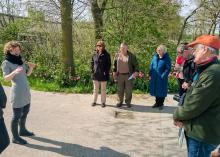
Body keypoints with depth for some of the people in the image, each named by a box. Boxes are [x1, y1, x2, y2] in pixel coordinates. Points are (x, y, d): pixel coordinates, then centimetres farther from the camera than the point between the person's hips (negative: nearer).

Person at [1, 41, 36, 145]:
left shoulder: (20, 60, 11)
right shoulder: (6, 63, -9)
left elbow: (27, 73, 15)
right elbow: (6, 78, -19)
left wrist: (31, 67, -5)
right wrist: (14, 72, -37)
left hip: (26, 91, 8)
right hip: (17, 92, -8)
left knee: (25, 112, 19)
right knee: (17, 115, -2)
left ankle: (22, 130, 38)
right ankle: (15, 137, 12)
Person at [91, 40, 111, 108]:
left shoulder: (106, 55, -4)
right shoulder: (94, 54, 4)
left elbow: (109, 64, -3)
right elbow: (92, 63, 12)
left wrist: (106, 72, -11)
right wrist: (92, 70, 1)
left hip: (103, 75, -3)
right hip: (95, 74, 3)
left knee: (103, 89, 8)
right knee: (95, 89, 13)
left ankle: (103, 102, 17)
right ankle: (94, 101, 24)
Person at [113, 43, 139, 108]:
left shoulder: (131, 56, -3)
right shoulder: (117, 55, 5)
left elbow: (136, 64, 0)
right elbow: (114, 65, 14)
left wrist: (136, 72, -11)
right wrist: (114, 72, 8)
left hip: (128, 75, -2)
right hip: (119, 75, 2)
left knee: (128, 90, 3)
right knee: (120, 90, 8)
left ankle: (128, 102, 17)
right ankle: (120, 102, 22)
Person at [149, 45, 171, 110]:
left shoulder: (166, 58, -9)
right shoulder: (155, 57, 5)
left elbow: (168, 68, -10)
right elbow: (151, 66, 9)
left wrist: (163, 76, -16)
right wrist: (150, 74, 3)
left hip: (162, 78, -5)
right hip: (154, 77, 5)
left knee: (161, 91, 5)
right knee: (155, 90, 13)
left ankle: (161, 104, 19)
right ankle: (157, 102, 28)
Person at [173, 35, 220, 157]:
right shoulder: (206, 70, 11)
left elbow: (193, 106, -25)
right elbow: (193, 98, 15)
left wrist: (177, 116, -6)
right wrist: (181, 116, -1)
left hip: (201, 134, -10)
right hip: (198, 131, 10)